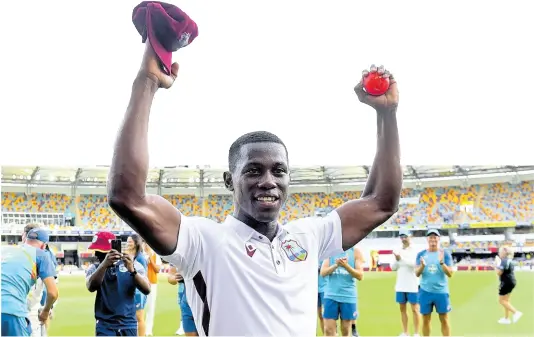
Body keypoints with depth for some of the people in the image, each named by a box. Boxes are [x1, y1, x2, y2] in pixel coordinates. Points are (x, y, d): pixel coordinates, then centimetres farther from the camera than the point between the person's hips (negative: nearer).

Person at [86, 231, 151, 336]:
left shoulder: (132, 264, -2)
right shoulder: (94, 268, 1)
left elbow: (146, 290, -14)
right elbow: (91, 287, -21)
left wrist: (132, 271, -31)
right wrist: (104, 264, -36)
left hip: (128, 325, 0)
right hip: (105, 326, 0)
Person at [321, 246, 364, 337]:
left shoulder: (355, 252, 1)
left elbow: (360, 276, -5)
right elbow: (323, 272, -2)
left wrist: (346, 265, -20)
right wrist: (336, 265, -20)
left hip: (348, 296, -1)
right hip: (331, 295, 1)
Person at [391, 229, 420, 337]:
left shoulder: (415, 251, -6)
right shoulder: (399, 252, 10)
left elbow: (414, 263, -21)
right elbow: (393, 268, 8)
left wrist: (401, 258, -28)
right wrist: (396, 259, -11)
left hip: (412, 286, -6)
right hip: (400, 286, 6)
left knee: (414, 309, -1)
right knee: (402, 309, 9)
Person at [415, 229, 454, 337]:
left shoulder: (445, 254, 0)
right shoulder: (421, 254, 4)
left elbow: (450, 274, -6)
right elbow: (417, 273, -1)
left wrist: (442, 262, -22)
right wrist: (422, 265, -21)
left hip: (441, 292, -1)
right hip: (425, 292, 1)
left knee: (444, 320, 3)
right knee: (426, 320, 7)